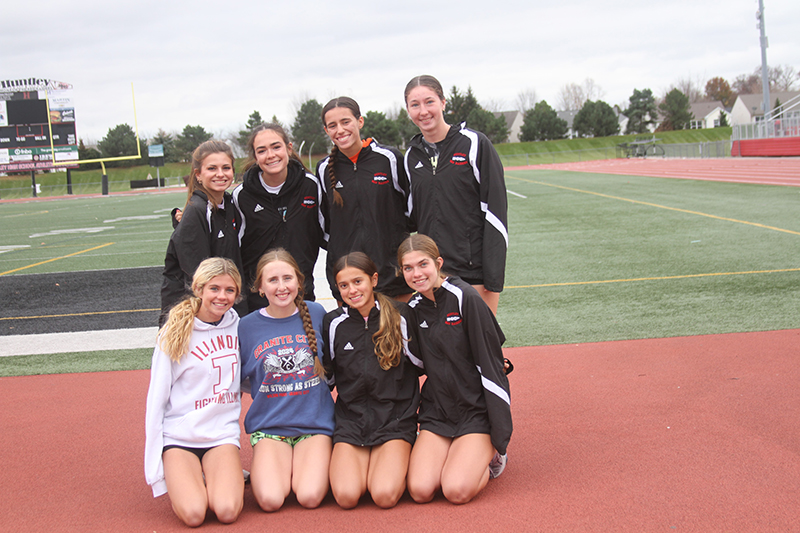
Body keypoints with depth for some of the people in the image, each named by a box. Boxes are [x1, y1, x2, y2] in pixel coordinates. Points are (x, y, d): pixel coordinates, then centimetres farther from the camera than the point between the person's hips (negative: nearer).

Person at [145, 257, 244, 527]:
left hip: (223, 433, 2)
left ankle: (229, 475, 11)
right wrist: (155, 467, -6)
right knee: (193, 514, -23)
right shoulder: (175, 333, -6)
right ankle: (185, 480, 10)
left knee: (227, 511, -22)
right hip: (178, 436, -2)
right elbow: (156, 399, -4)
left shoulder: (236, 325, 3)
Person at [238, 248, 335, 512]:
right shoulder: (247, 326, -1)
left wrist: (316, 391, 5)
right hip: (268, 426, 0)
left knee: (310, 497, -21)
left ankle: (312, 466, 11)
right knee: (270, 500, -21)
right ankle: (262, 469, 11)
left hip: (315, 423, 0)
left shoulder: (317, 314, 1)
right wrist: (263, 392, -1)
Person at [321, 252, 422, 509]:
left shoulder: (400, 314, -1)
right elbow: (326, 374, 16)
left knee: (385, 495, -23)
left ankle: (396, 465, 10)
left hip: (395, 418, -2)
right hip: (351, 418, 2)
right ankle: (365, 465, 12)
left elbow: (421, 361, 10)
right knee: (346, 496, -21)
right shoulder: (333, 323, 4)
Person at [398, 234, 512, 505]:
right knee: (420, 490, -13)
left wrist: (500, 434, -15)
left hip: (477, 409, -5)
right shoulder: (413, 309, 3)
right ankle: (460, 454, 17)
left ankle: (490, 457, 11)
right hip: (437, 411, 5)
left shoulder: (466, 298, -15)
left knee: (457, 490, -21)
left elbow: (491, 366, -14)